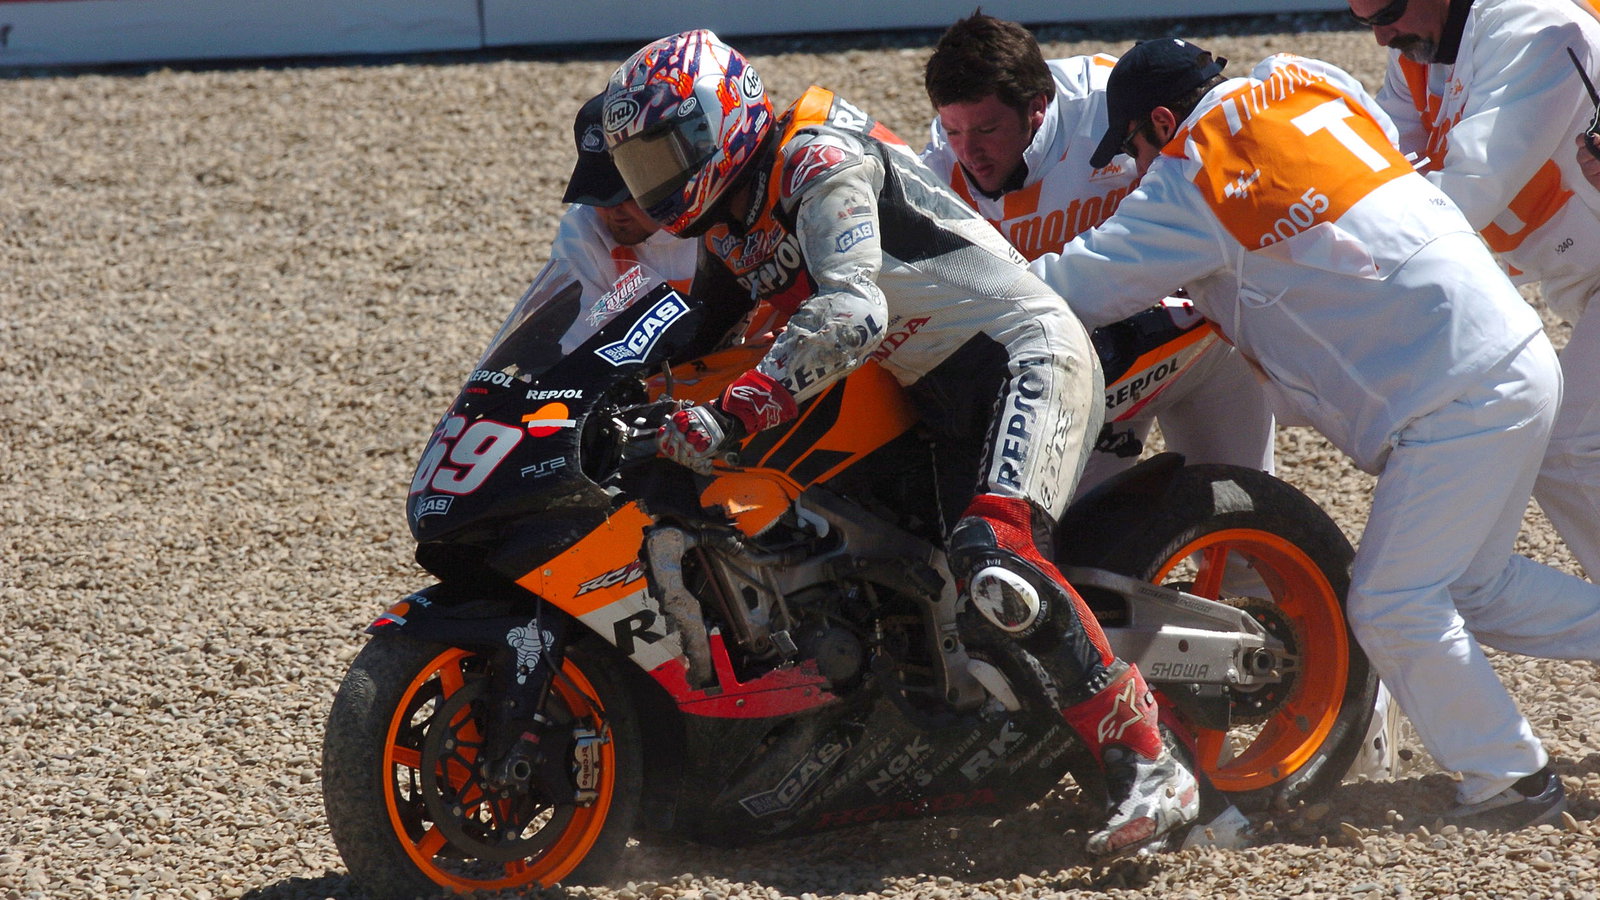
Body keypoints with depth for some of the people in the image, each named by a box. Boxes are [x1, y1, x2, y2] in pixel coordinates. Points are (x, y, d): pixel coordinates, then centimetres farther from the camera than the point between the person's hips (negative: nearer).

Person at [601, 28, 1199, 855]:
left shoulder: (817, 162, -15)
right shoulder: (728, 228, 16)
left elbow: (852, 313, -29)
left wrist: (732, 413, -37)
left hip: (1024, 354, -11)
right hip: (938, 396, 11)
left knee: (993, 559, -30)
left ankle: (1149, 768, -32)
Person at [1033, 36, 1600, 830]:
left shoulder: (1189, 179, -10)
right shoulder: (1309, 84, 13)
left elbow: (1076, 289, -6)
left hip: (1459, 395, -9)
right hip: (1518, 358, 9)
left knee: (1393, 607, -4)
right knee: (1469, 589, 18)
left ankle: (1507, 777, 3)